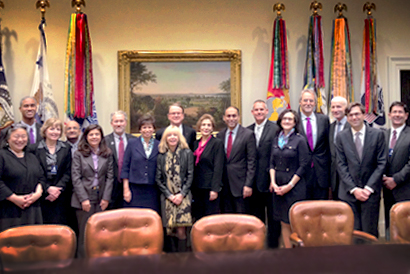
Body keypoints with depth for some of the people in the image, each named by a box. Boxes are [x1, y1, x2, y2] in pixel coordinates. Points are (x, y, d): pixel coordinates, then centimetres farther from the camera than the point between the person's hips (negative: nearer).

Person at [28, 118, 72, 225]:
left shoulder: (66, 149, 9)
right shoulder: (33, 148, 2)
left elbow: (67, 172, 4)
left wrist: (58, 189, -9)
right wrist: (47, 188, -11)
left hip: (61, 196, 2)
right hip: (42, 196, -1)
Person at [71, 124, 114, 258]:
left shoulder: (107, 154, 8)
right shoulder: (79, 154, 1)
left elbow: (110, 177, 5)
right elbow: (76, 178, -4)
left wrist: (106, 198, -3)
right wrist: (83, 199, -10)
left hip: (101, 200, 2)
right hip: (84, 199, -2)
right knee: (84, 233, 3)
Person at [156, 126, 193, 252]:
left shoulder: (187, 153, 3)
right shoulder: (161, 156, 6)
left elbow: (190, 175, 1)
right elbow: (158, 179, 5)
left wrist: (181, 194, -8)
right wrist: (169, 195, -4)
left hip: (183, 197, -1)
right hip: (167, 197, 1)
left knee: (181, 231, -8)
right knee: (170, 230, 1)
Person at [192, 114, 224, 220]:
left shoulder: (217, 143, -5)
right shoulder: (196, 143, 13)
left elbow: (218, 168, -11)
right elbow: (193, 166, 14)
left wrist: (215, 189, -16)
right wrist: (191, 188, 9)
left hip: (210, 187, -6)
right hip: (197, 188, 6)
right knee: (198, 218, 10)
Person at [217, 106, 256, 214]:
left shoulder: (248, 134, -4)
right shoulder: (220, 135, 10)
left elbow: (251, 161, -6)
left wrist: (248, 185, -12)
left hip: (240, 183, -4)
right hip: (224, 184, 4)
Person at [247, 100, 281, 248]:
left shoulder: (275, 129, -8)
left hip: (269, 179, -5)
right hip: (254, 180, 5)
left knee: (273, 215, 7)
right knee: (256, 214, 15)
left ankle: (273, 244, 20)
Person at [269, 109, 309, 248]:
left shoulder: (300, 140, -5)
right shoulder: (276, 140, 10)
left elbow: (303, 165, -8)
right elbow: (272, 163, 10)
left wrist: (290, 185, -11)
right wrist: (273, 182, -3)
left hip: (295, 186, -5)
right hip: (278, 187, 5)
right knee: (284, 222, 9)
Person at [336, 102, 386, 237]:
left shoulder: (377, 134, 2)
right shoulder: (341, 136, 5)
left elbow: (381, 164, -1)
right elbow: (341, 165, 2)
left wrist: (369, 188, -8)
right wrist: (353, 189, -7)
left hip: (370, 191, 0)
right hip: (348, 192, 1)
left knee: (370, 232, 3)